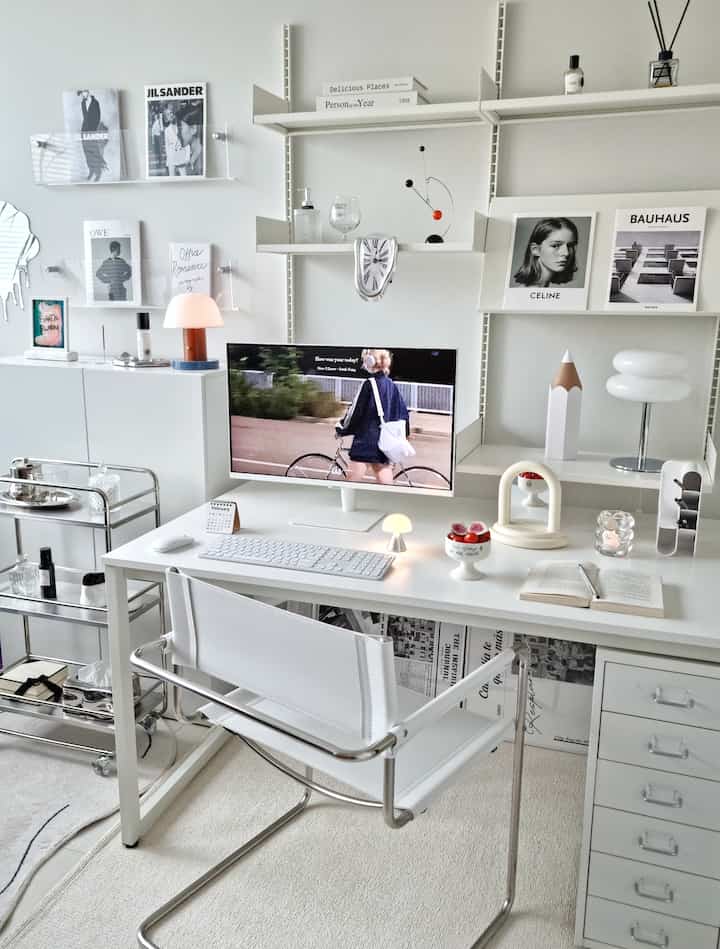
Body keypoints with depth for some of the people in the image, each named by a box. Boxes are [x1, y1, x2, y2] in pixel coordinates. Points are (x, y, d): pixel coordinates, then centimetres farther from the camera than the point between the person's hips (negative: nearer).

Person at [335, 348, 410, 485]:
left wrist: (341, 429, 4)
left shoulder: (369, 384, -12)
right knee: (386, 484, 7)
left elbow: (355, 412, -10)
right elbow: (404, 413, 12)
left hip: (366, 443, -7)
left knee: (353, 482, 1)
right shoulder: (392, 385, 9)